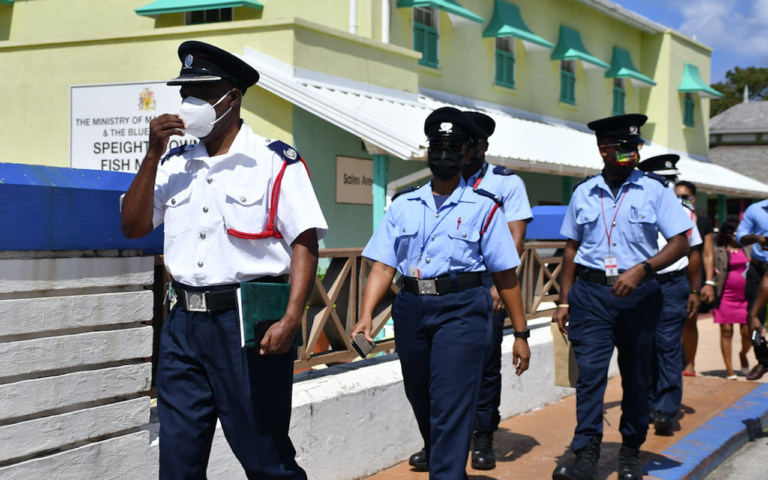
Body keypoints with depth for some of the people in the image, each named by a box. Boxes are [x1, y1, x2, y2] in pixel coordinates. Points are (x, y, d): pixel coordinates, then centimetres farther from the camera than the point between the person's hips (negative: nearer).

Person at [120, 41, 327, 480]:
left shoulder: (276, 162, -4)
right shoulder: (174, 164, 14)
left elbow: (305, 243, -8)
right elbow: (134, 227, 10)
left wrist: (291, 319, -19)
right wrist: (154, 153, 2)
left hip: (249, 320, -5)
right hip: (185, 323, 6)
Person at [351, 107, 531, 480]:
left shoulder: (483, 208, 2)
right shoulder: (403, 206, 11)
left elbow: (505, 275, 1)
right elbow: (383, 265, 3)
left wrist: (520, 333, 0)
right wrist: (366, 315, -11)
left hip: (462, 310, -4)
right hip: (411, 309, 4)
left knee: (450, 410, -11)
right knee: (423, 407, 15)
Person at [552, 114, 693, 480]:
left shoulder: (654, 189, 0)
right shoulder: (583, 192, 6)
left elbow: (680, 243, -4)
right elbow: (572, 249, 12)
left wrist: (641, 269, -18)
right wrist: (564, 301, 8)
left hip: (638, 294, 0)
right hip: (590, 292, 1)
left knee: (636, 377, 9)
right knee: (590, 371, -11)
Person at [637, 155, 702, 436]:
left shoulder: (683, 212, 11)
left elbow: (693, 252, 15)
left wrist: (695, 291, 10)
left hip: (672, 287, 0)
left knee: (668, 348, -6)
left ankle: (666, 411, -4)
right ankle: (648, 406, 17)